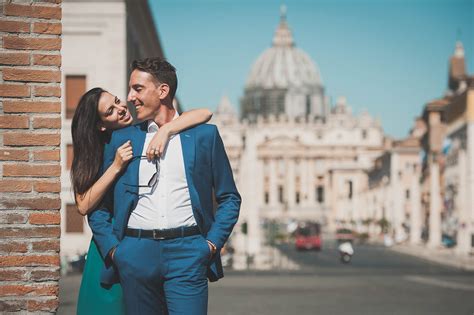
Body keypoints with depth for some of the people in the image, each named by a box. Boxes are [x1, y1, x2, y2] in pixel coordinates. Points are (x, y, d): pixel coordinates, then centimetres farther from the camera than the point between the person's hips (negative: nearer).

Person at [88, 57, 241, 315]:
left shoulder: (204, 135, 8)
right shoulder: (120, 139, 12)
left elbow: (229, 198, 11)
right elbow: (98, 205, 15)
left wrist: (213, 243, -1)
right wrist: (111, 248, 1)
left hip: (187, 253, -2)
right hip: (136, 254, 2)